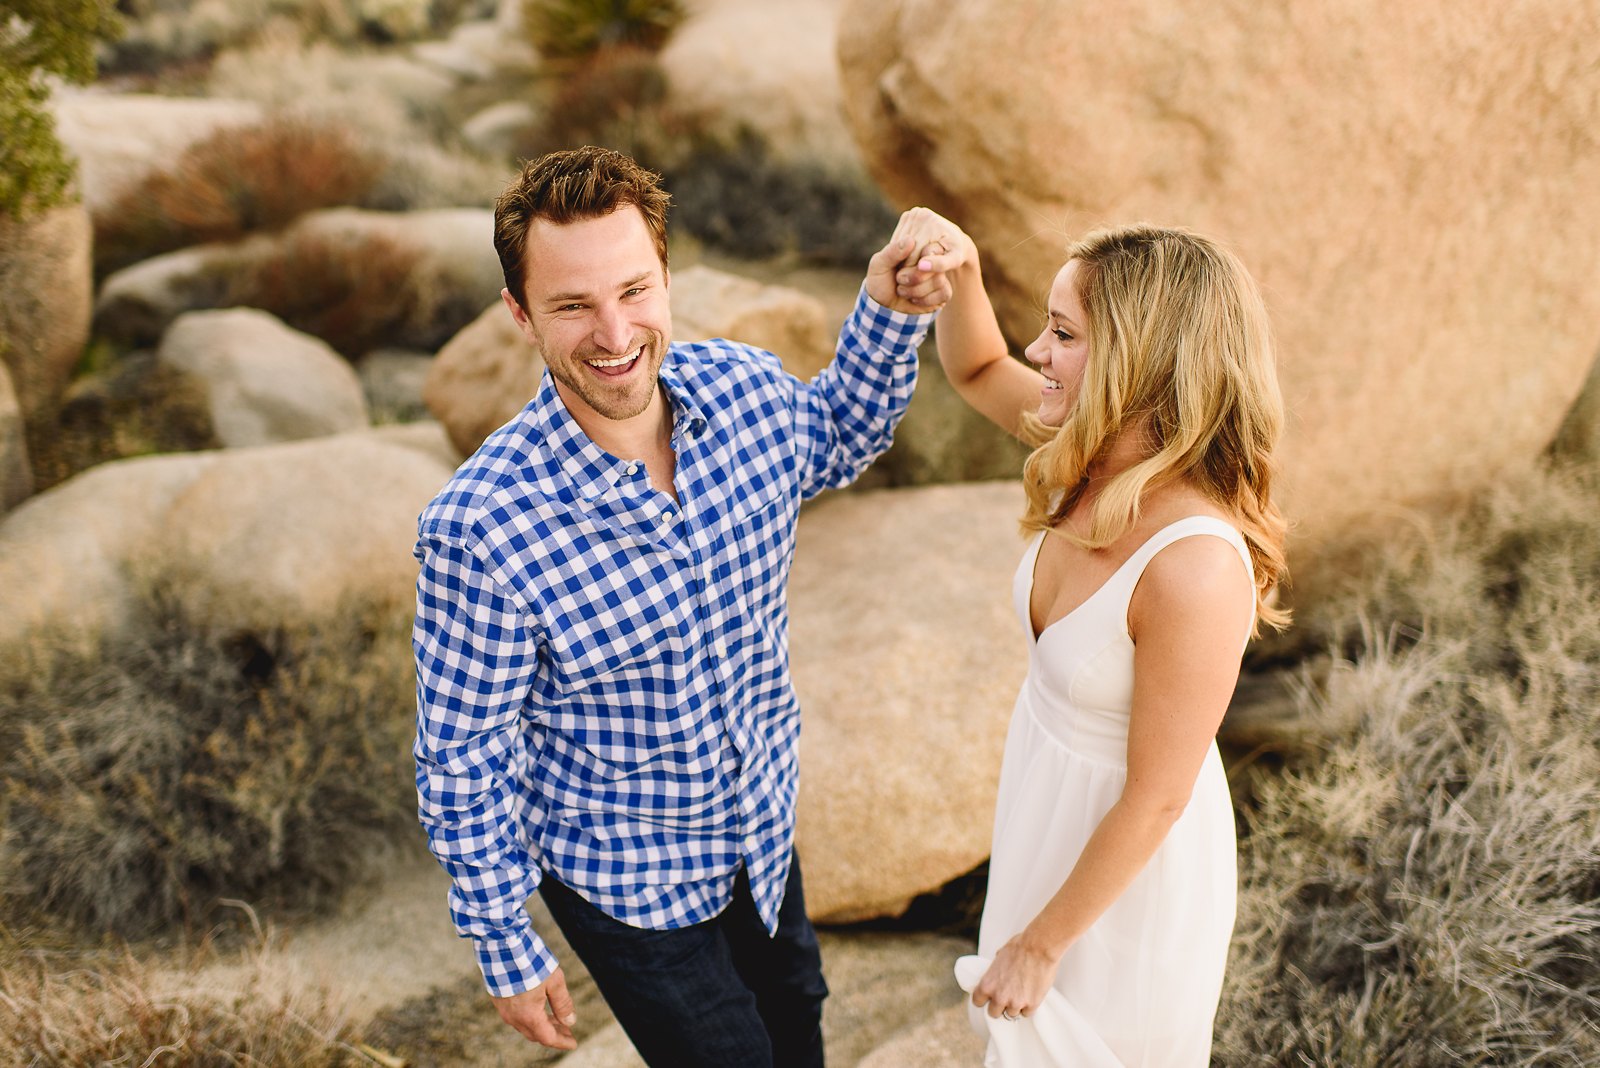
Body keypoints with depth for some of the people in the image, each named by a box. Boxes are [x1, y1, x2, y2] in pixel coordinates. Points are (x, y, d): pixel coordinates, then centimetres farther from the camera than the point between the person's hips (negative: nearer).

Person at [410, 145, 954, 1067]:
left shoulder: (740, 387, -18)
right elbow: (464, 760, -18)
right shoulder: (479, 528, -32)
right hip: (623, 877, -5)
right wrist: (508, 950, -9)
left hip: (766, 824, 5)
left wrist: (891, 314, -7)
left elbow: (837, 440, 8)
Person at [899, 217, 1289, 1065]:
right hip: (1047, 801, 7)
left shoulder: (1196, 568, -38)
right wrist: (961, 272, -17)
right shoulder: (1096, 459, -16)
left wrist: (1041, 942, -14)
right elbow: (976, 371, 4)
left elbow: (1155, 797, -27)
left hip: (1129, 861, -7)